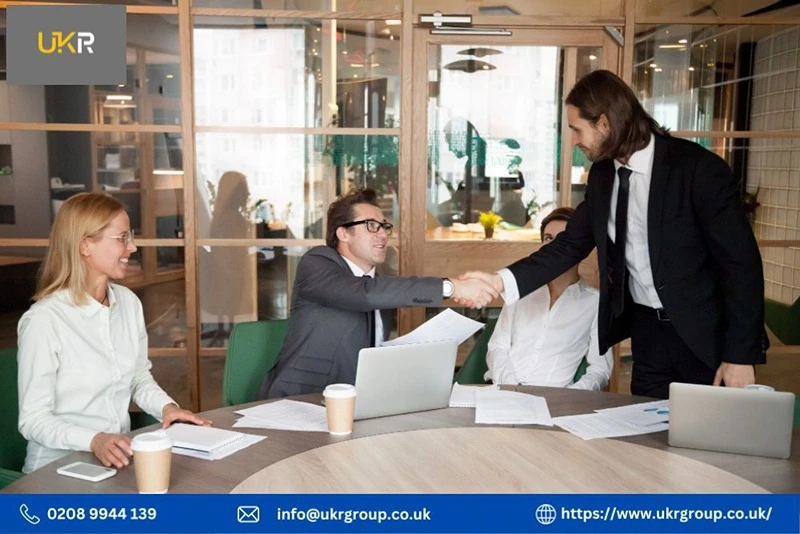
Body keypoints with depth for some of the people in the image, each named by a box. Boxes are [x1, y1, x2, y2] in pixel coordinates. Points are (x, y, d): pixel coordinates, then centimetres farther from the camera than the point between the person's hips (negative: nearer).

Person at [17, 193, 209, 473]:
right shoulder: (43, 321, -16)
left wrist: (166, 406, -4)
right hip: (60, 466, -6)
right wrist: (94, 440, -27)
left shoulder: (129, 302, 4)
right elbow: (33, 420, -13)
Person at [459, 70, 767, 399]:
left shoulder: (699, 168, -17)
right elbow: (571, 245, 3)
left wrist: (740, 355, -16)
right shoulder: (602, 174, 1)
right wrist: (501, 281, -10)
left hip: (704, 334, -5)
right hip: (646, 328, 5)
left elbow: (742, 262, -16)